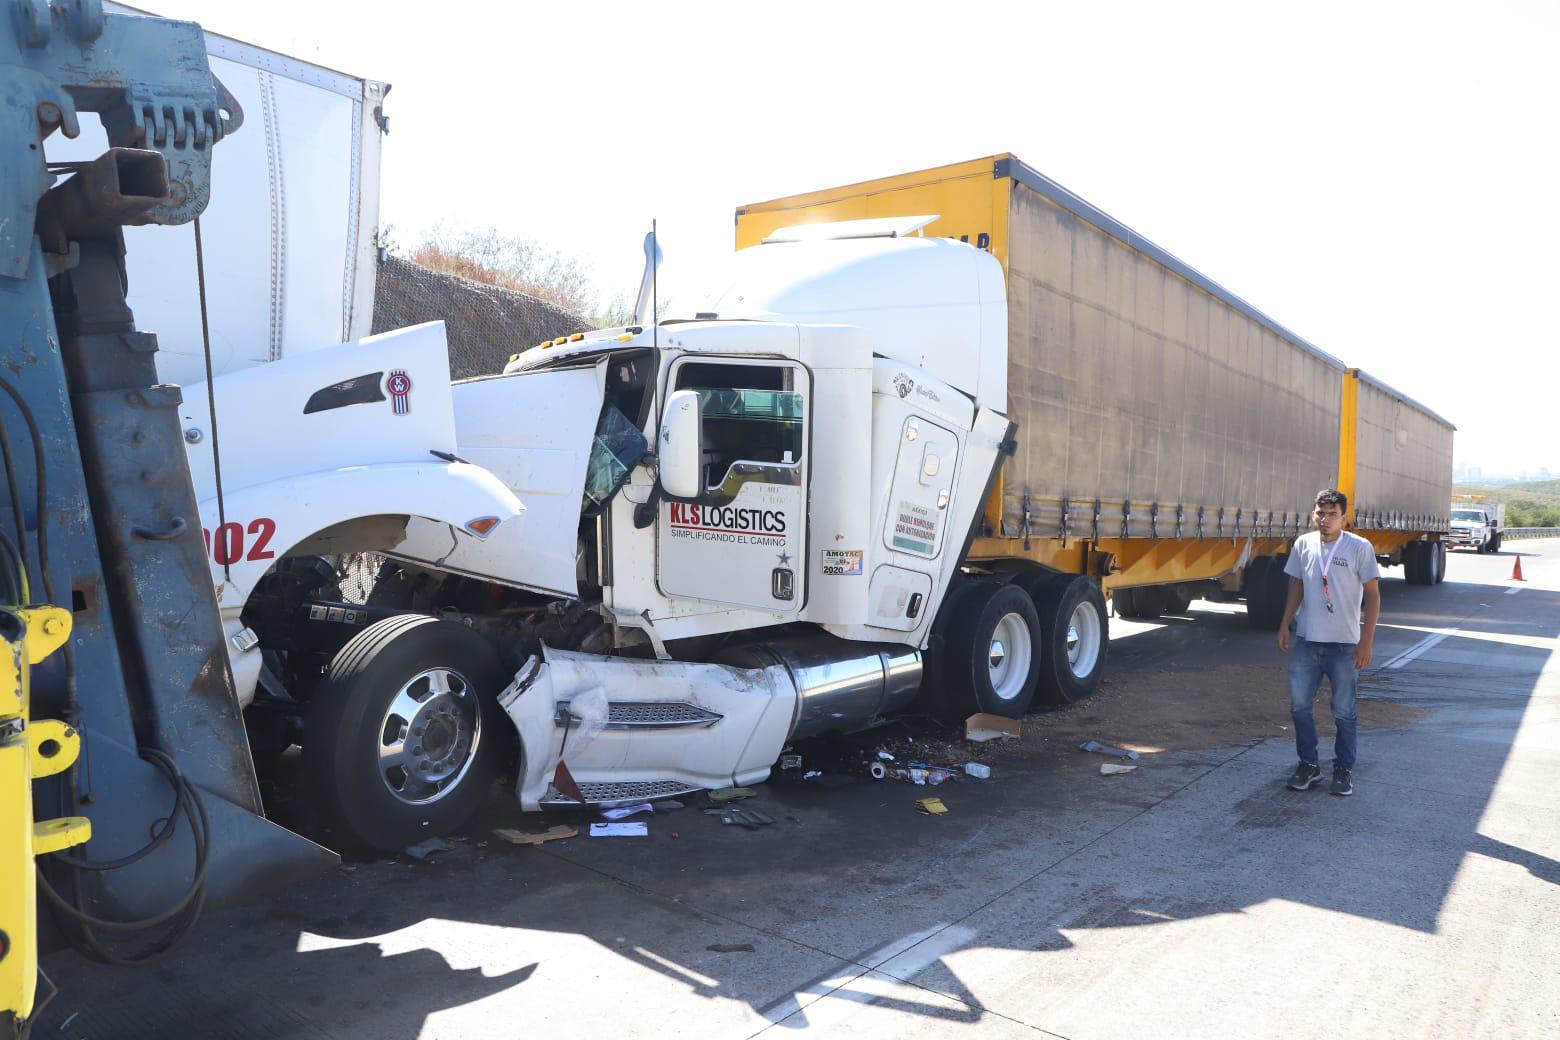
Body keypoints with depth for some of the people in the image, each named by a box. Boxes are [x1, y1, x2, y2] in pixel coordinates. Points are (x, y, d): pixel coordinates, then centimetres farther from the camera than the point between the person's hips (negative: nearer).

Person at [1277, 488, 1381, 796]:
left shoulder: (1359, 548, -8)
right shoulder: (1303, 544, 4)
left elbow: (1373, 595, -6)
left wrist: (1366, 641, -11)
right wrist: (1284, 626, 11)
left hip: (1344, 644, -4)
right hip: (1306, 642, 4)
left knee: (1344, 711, 6)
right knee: (1299, 705, 5)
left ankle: (1344, 769, 20)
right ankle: (1308, 765, 19)